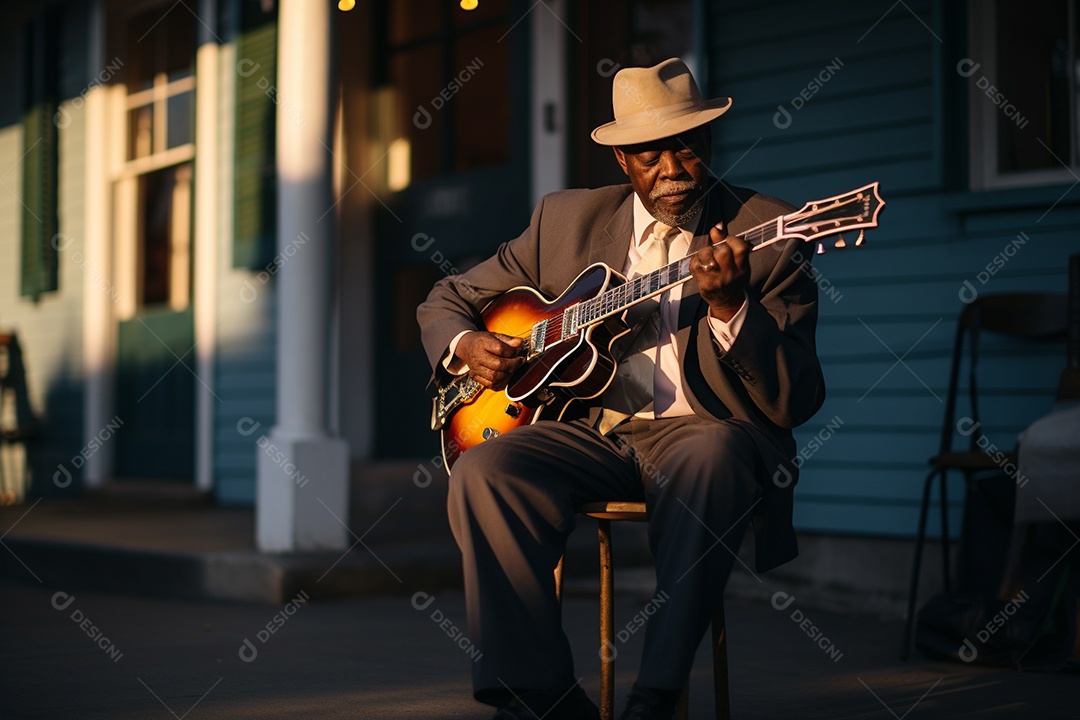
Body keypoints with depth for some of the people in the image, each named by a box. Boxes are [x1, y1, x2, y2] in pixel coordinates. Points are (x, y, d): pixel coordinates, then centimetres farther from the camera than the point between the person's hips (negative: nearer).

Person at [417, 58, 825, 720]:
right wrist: (465, 345, -5)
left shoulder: (768, 234, -1)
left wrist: (731, 306, -26)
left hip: (701, 435, -3)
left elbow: (796, 403, -10)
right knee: (482, 474, -26)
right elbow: (446, 301, 19)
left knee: (712, 455, -38)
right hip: (589, 432, 3)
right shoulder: (567, 219, 10)